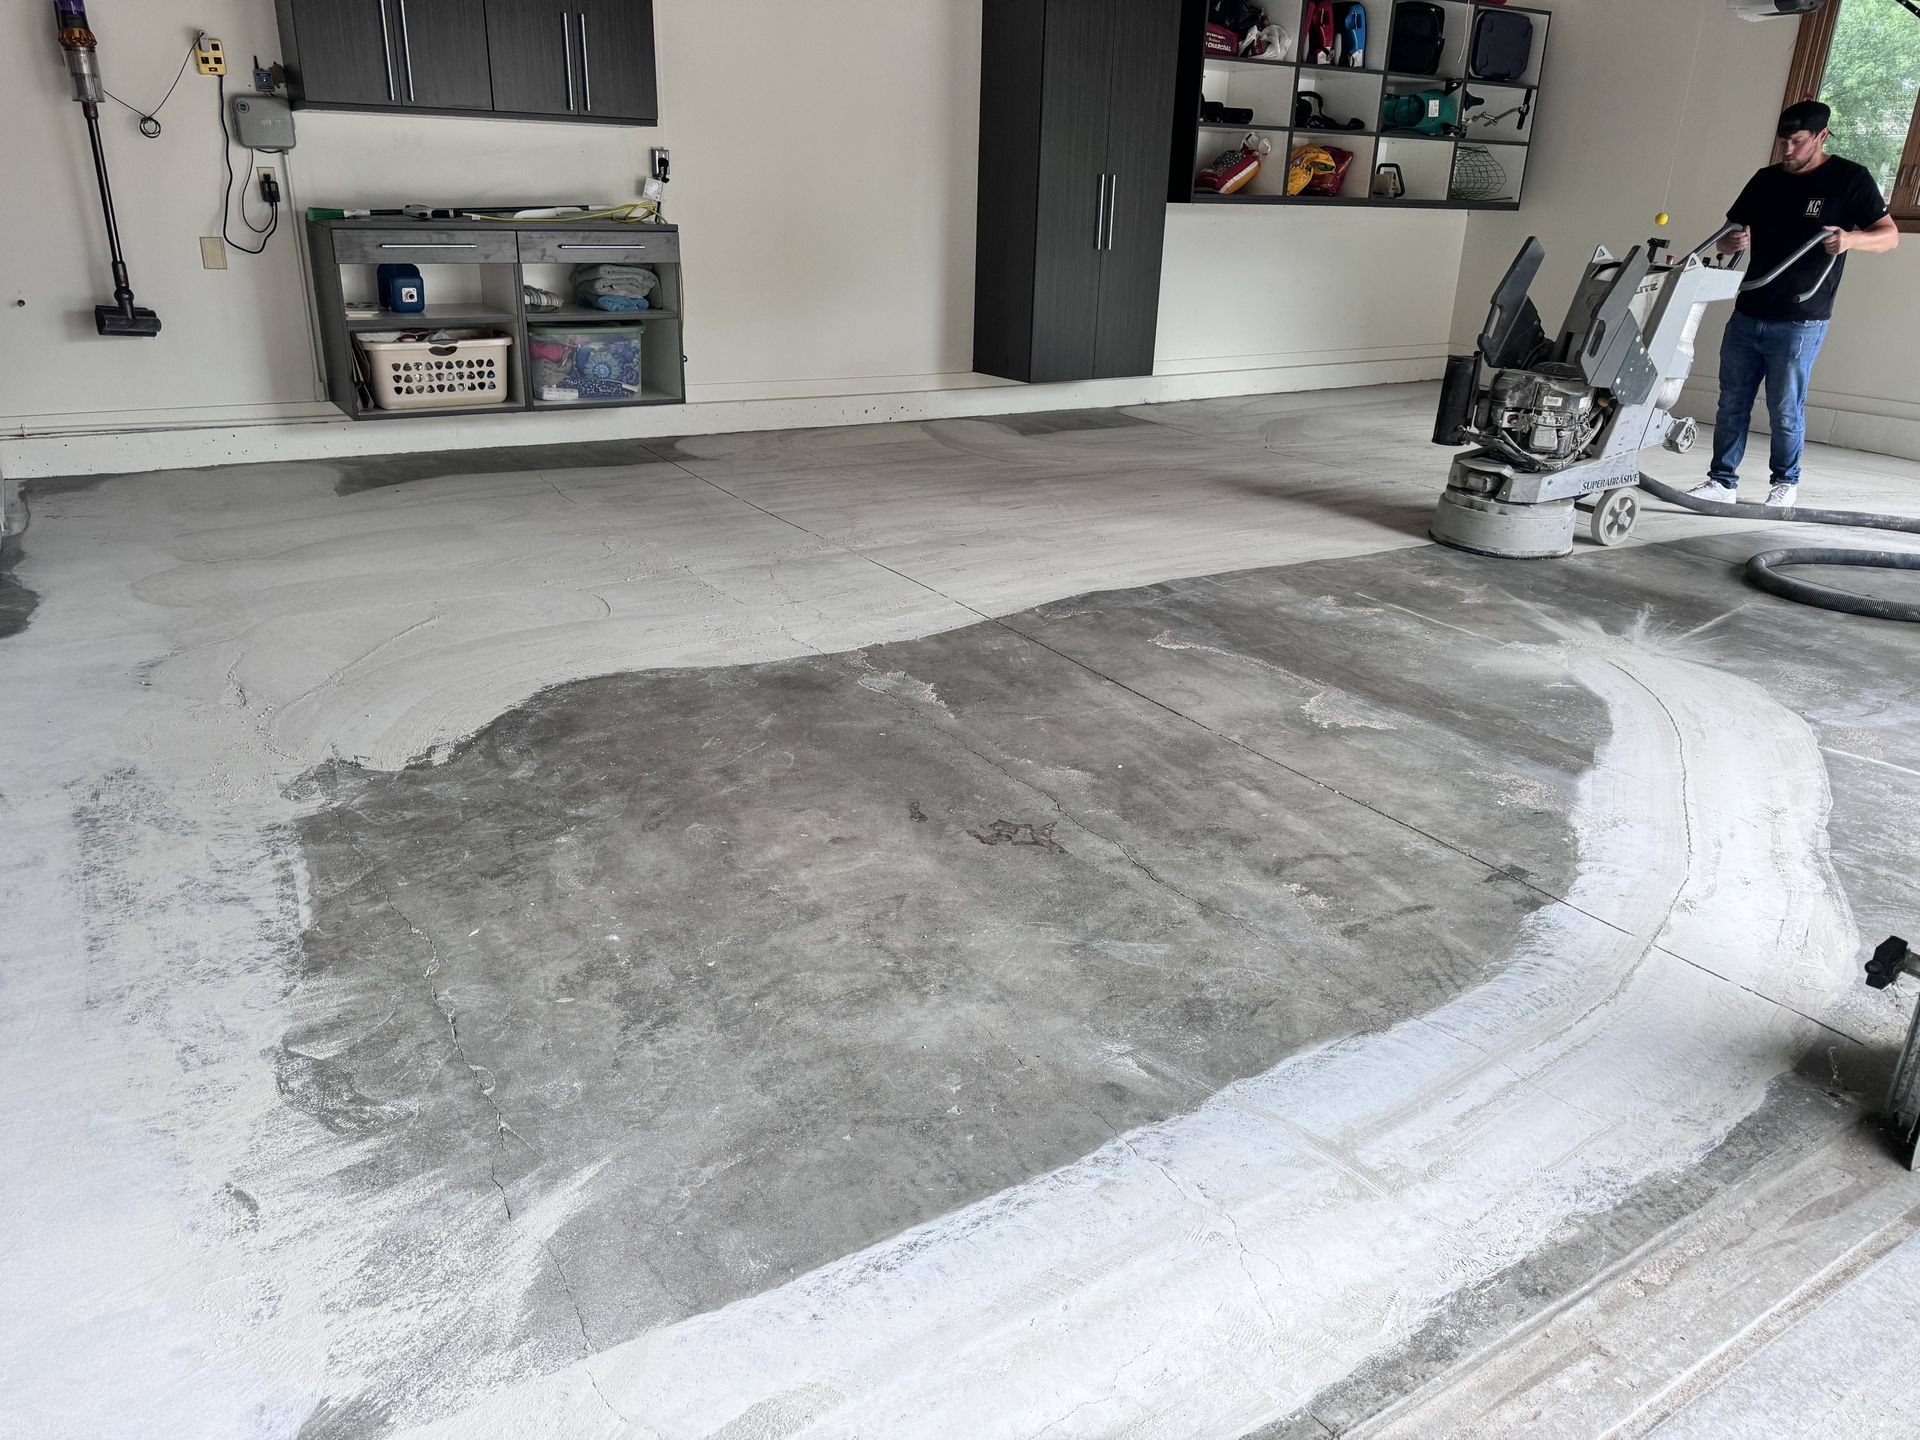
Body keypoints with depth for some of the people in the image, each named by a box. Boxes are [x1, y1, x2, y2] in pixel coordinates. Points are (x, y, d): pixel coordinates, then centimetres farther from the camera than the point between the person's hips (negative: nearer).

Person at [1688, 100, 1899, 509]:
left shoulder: (1850, 179, -3)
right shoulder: (1765, 180, 10)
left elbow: (1889, 234, -4)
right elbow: (1729, 238, 13)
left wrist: (1851, 238, -25)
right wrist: (1733, 242, -12)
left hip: (1799, 323, -5)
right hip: (1746, 316, 5)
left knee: (1785, 410, 1)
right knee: (1732, 403, 6)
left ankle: (1785, 483, 16)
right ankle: (1723, 480, 13)